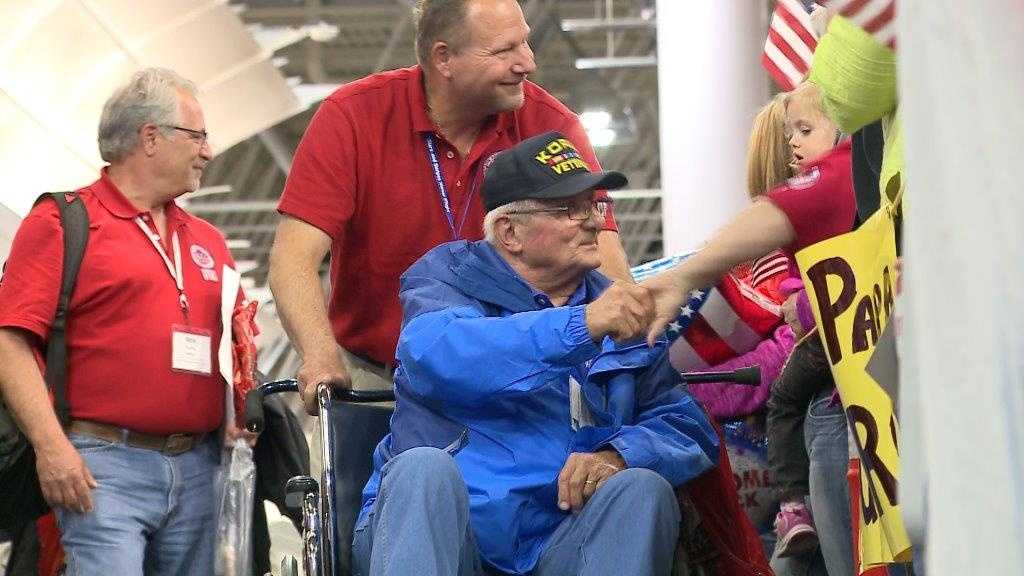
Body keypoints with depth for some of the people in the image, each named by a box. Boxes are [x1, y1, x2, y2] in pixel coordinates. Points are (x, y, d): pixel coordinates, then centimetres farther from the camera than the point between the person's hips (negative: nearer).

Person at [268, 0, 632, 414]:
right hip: (369, 376, -1)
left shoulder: (550, 125, -6)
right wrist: (321, 357, -34)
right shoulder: (352, 117, -10)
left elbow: (600, 255, -12)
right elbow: (294, 257, -18)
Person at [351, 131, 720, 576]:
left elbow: (688, 428, 9)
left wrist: (618, 456, -15)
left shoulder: (621, 311, 17)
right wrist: (583, 326, -27)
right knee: (426, 467, -31)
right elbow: (433, 353, -17)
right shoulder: (450, 274, 7)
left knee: (644, 486, -23)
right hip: (437, 530, -3)